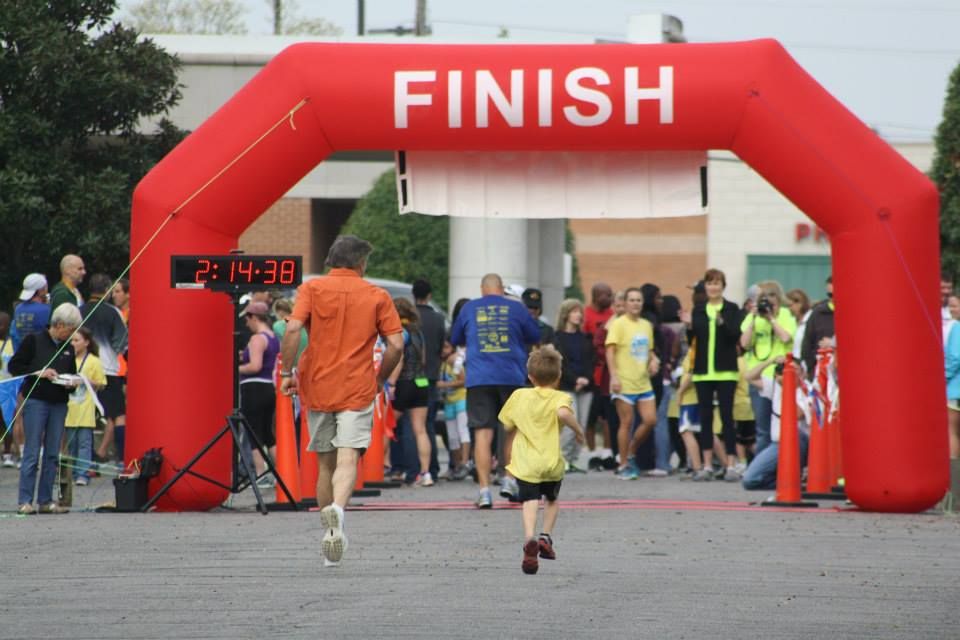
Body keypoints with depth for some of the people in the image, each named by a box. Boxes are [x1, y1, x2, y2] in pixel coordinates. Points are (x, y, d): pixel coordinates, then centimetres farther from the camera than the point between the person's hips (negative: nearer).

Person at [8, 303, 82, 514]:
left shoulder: (68, 348, 13)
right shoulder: (34, 341, -2)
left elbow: (72, 374, 23)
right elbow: (14, 366, -3)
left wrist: (72, 384, 0)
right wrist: (39, 373, -14)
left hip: (59, 404, 5)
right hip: (36, 400, -5)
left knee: (53, 454, 5)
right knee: (32, 452, -6)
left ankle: (46, 500, 9)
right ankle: (24, 501, -5)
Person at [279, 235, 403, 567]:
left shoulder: (312, 289, 3)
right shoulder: (377, 296, 4)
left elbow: (293, 329, -12)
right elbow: (396, 344, -1)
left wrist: (287, 372, -4)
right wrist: (379, 379, 14)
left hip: (317, 387, 1)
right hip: (357, 390, -1)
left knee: (325, 464, 13)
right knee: (347, 460, -11)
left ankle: (330, 536, 20)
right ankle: (337, 509, -41)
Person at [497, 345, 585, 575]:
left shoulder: (519, 396, 7)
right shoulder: (559, 398, -2)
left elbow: (508, 425, 13)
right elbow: (563, 413, -25)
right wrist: (578, 430, -10)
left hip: (525, 463, 0)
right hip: (552, 462, 0)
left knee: (529, 502, -11)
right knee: (552, 500, 26)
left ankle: (529, 539, -36)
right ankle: (546, 536, 11)